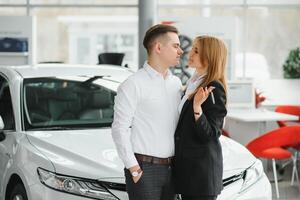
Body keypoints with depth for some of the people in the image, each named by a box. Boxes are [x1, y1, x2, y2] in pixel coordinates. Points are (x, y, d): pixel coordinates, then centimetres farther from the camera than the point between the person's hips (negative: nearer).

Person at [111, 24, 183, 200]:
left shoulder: (176, 83, 12)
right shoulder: (133, 85, -9)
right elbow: (120, 129, -11)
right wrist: (134, 169, -13)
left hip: (171, 168, 6)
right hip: (144, 169, -6)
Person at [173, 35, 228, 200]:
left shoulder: (214, 89, -15)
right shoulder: (193, 84, 12)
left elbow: (209, 134, -20)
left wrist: (197, 107, -31)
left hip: (203, 167, -9)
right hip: (186, 165, 9)